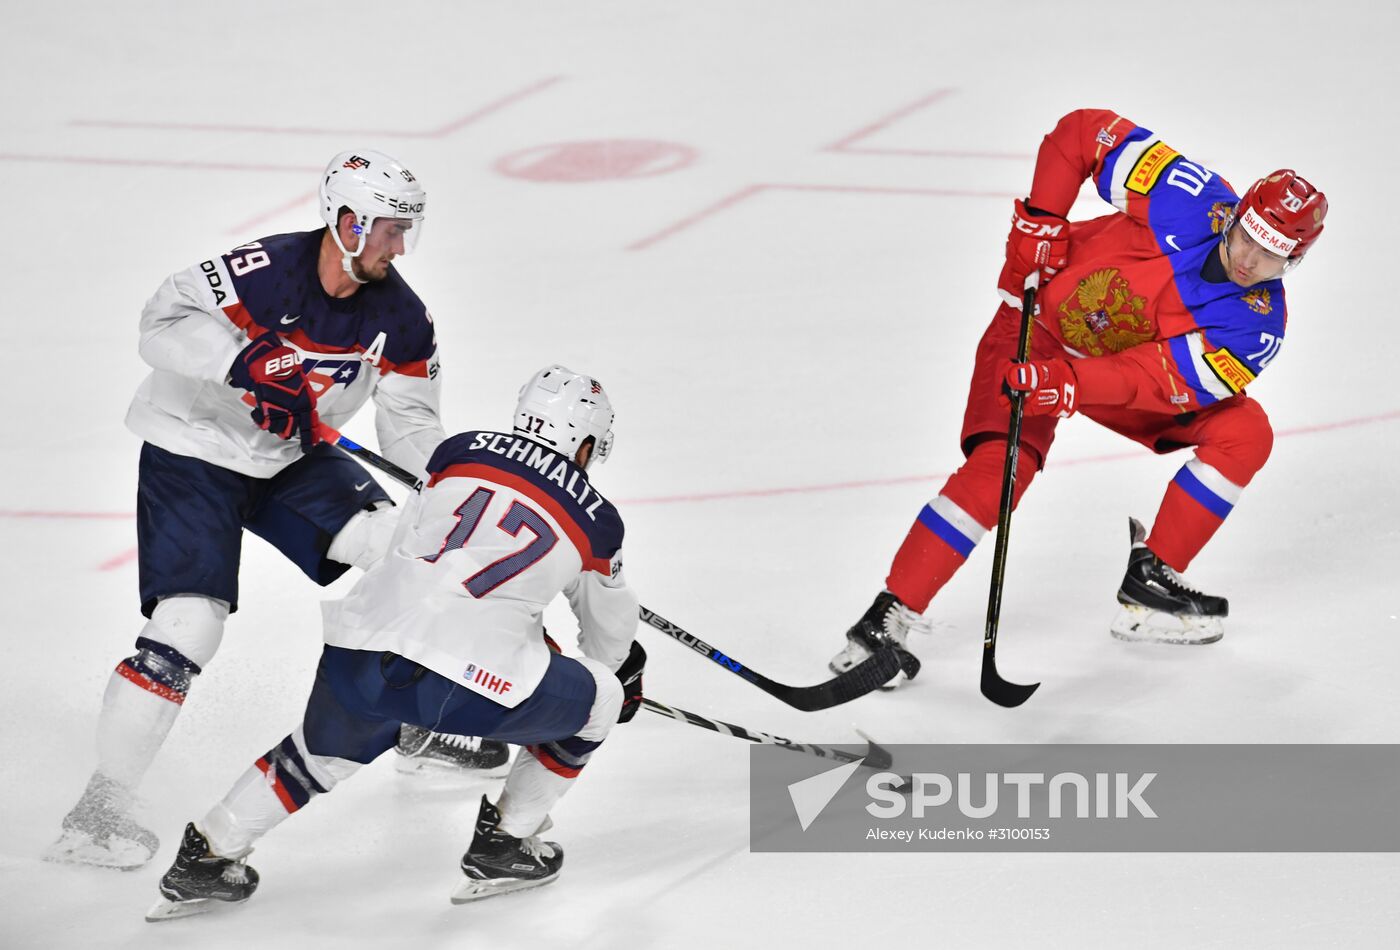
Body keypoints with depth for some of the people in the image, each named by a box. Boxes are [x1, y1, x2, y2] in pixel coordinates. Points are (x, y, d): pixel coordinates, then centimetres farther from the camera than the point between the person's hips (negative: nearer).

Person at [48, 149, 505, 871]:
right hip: (192, 453, -6)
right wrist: (246, 361, -43)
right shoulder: (265, 272, -26)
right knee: (188, 623, -19)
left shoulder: (400, 317, -6)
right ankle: (100, 807, -11)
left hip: (292, 460, 6)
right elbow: (164, 323, -30)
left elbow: (409, 425, 1)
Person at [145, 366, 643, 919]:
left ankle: (206, 857, 32)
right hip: (473, 686, -4)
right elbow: (611, 629, 30)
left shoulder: (460, 452, 19)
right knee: (597, 701, 22)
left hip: (359, 658, 4)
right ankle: (504, 845, 26)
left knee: (324, 750, 33)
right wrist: (621, 676, 55)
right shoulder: (595, 520, 14)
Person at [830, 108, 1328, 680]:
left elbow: (1159, 381, -30)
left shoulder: (1256, 326, -19)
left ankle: (1151, 579, 0)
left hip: (1117, 373, 4)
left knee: (1244, 433, -9)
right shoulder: (1190, 201, -26)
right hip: (1042, 326, -4)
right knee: (1001, 465, -26)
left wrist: (1073, 385, -44)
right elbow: (1080, 131, -17)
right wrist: (1038, 222, -21)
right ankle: (888, 617, -23)